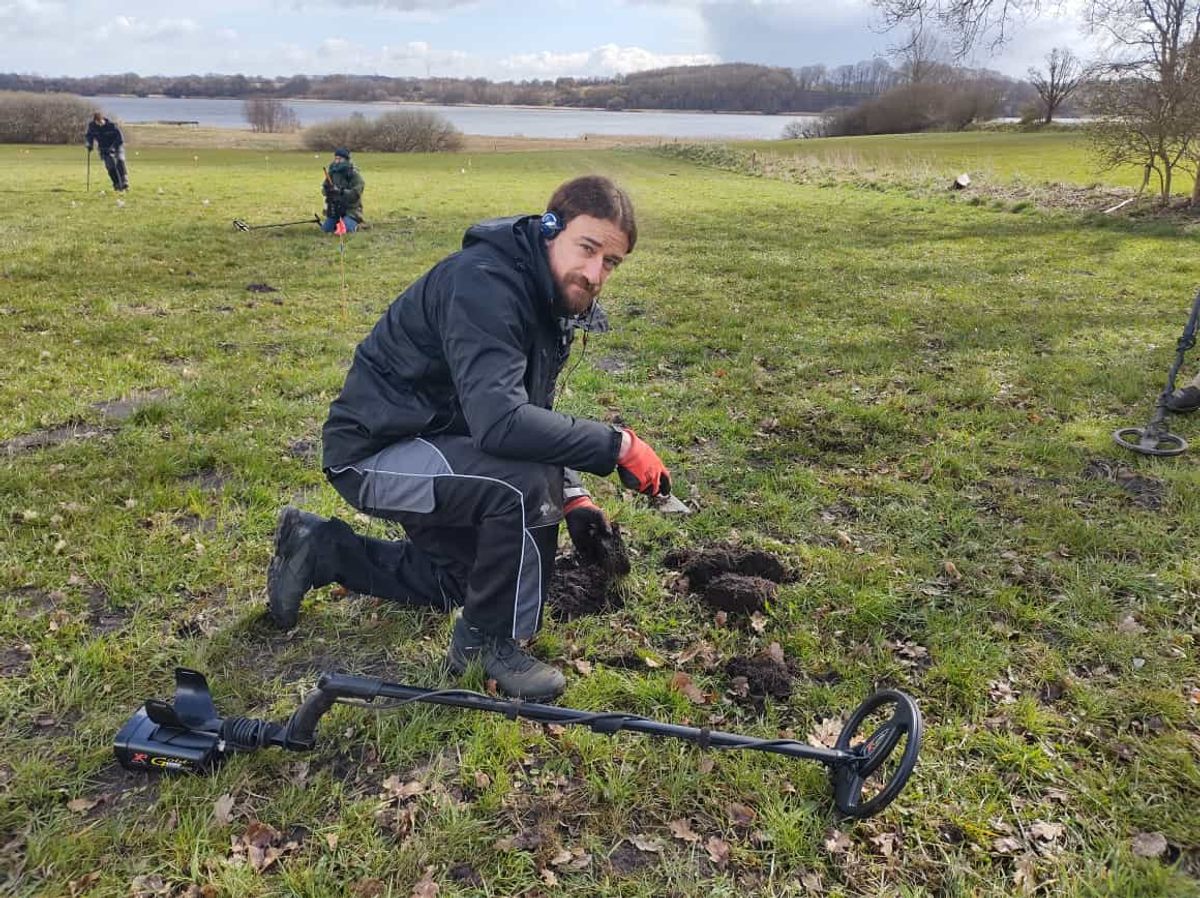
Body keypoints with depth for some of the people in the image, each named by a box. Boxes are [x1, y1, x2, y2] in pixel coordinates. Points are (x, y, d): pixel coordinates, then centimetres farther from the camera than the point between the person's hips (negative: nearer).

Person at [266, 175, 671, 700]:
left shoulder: (550, 297, 3)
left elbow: (534, 411, 11)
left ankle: (320, 550, 31)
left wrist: (573, 497, 0)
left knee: (470, 575, 24)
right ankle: (488, 640, -7)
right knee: (528, 484, -31)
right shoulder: (483, 284, -28)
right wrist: (617, 446, -33)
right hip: (375, 452, -10)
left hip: (432, 444, 10)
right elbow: (499, 422, -40)